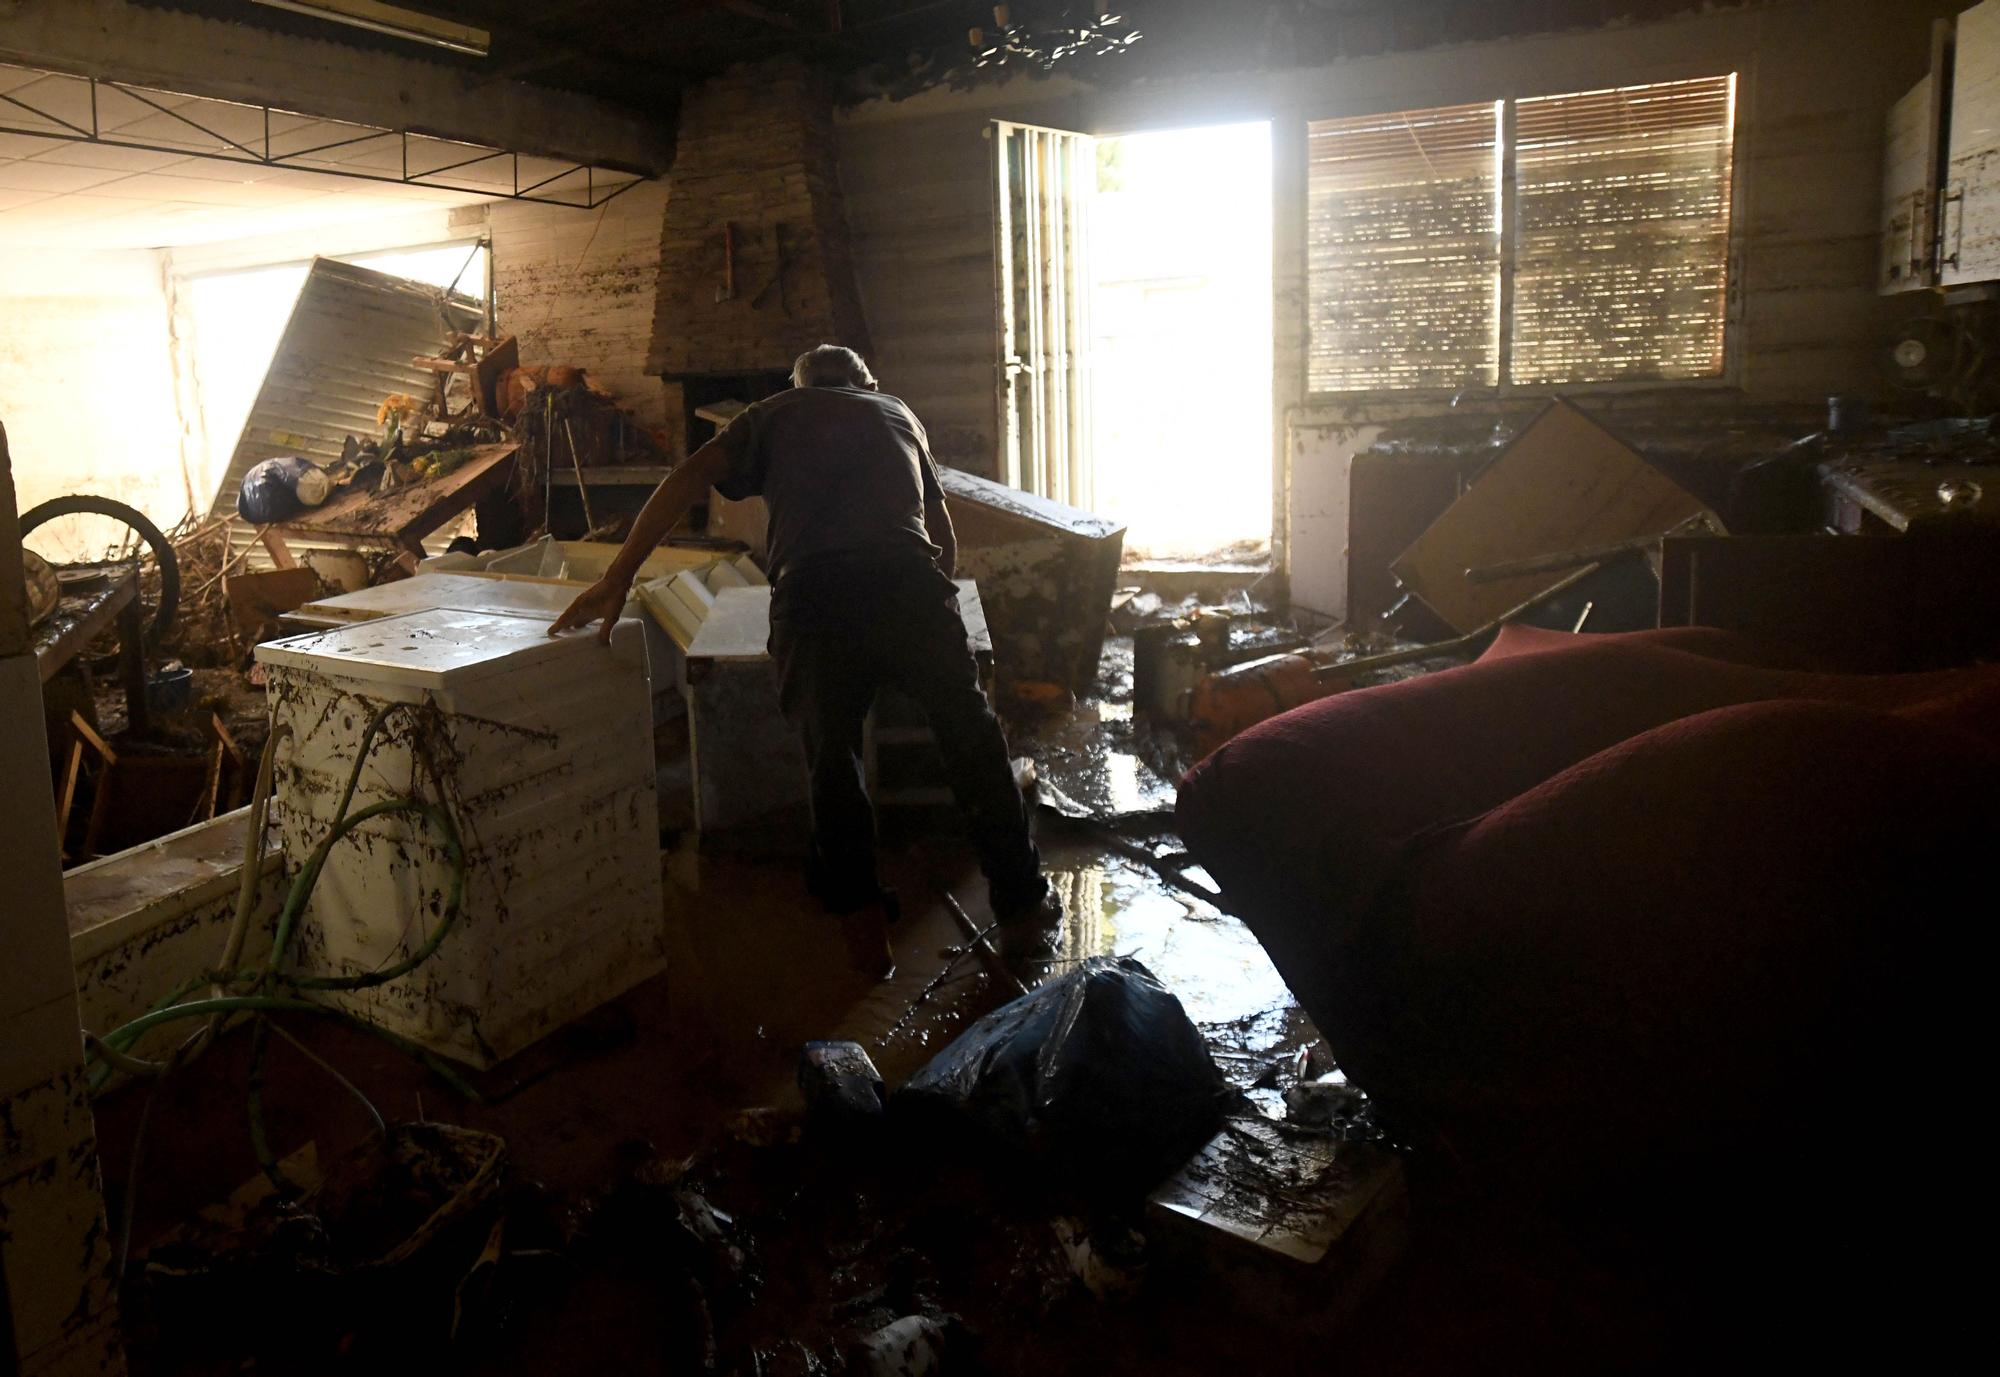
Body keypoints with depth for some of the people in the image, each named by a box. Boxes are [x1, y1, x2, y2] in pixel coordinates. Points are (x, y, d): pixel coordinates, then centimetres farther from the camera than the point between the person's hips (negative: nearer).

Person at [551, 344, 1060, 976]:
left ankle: (862, 922, 20)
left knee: (831, 758, 16)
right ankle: (1023, 912, 22)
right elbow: (945, 535, 37)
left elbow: (688, 479, 11)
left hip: (812, 593, -1)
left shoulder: (773, 415, 27)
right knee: (972, 741, 15)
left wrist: (617, 579, 7)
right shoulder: (898, 412, 34)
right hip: (909, 585, 1)